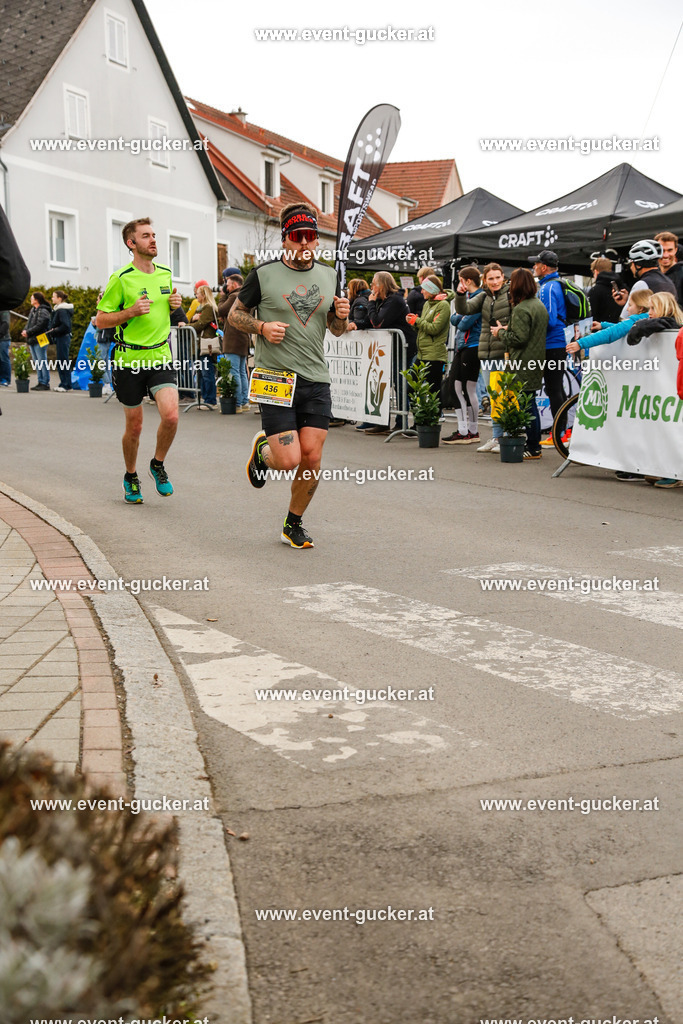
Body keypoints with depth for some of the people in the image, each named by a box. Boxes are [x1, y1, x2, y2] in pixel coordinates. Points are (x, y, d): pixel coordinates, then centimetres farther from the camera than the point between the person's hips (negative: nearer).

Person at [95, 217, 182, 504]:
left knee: (170, 416, -18)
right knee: (134, 427, 6)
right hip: (129, 359, -3)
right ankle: (131, 477, 30)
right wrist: (132, 311, -19)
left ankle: (158, 464, 9)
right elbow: (101, 320, -5)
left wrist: (175, 304, 3)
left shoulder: (166, 274, 9)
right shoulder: (121, 279, -8)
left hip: (161, 357, 3)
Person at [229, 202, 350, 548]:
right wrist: (262, 327, -13)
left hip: (316, 380, 4)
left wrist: (341, 316, -4)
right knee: (289, 460, -11)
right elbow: (234, 315, 6)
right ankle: (262, 450, 26)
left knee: (311, 458, -2)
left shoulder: (328, 275, 11)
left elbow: (336, 330, 19)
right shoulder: (264, 274, -3)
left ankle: (293, 525, 19)